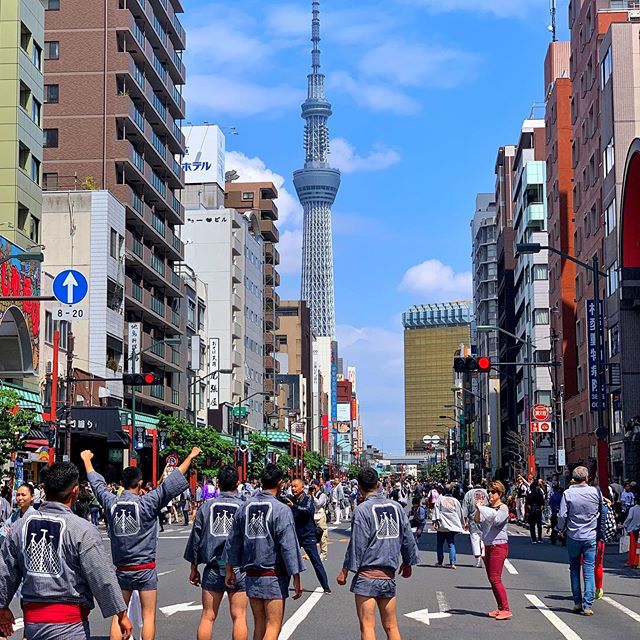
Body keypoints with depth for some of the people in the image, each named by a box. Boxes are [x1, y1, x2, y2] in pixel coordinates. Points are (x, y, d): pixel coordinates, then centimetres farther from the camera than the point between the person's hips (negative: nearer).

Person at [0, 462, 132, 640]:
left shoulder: (22, 525, 2)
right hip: (69, 624, -5)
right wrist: (121, 614, -2)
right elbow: (104, 578, -12)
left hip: (31, 619, 5)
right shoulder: (82, 530, -13)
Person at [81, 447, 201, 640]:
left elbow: (97, 483, 14)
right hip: (145, 569, -4)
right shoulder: (146, 503, -12)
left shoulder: (111, 503, -2)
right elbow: (171, 483, -11)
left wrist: (87, 460, 30)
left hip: (122, 570, 4)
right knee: (148, 617, 2)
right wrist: (190, 457, -4)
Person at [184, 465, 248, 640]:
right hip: (238, 568, -2)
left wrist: (194, 568, 15)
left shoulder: (207, 506, 2)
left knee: (207, 617, 7)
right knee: (239, 616, 2)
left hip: (213, 569, 2)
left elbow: (195, 538, 6)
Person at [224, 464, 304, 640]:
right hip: (274, 576, -6)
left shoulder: (244, 507, 6)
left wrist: (230, 570, 22)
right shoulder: (281, 510, -12)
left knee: (259, 625, 14)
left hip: (251, 576, 6)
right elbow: (289, 546, -14)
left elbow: (233, 542, 12)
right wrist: (296, 578, -9)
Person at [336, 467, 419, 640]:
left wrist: (345, 571, -2)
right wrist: (407, 563, 26)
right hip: (389, 576, 5)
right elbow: (408, 538, 12)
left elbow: (357, 544, -10)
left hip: (367, 576, -5)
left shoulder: (362, 509, -9)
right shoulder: (396, 506, 7)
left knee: (367, 626, -3)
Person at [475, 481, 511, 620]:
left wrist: (481, 508, -19)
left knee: (495, 579, -13)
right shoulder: (488, 508, 12)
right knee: (491, 579, 8)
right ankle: (500, 608, 14)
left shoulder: (503, 508, -8)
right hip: (488, 546, 8)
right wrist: (478, 509, -8)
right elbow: (477, 521, 6)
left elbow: (495, 520, -25)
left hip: (499, 546, -8)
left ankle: (506, 609, -12)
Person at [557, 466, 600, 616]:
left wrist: (562, 529, 8)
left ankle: (577, 602, 15)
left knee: (574, 569, 14)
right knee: (589, 571, 0)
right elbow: (601, 510, 11)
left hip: (573, 536, 0)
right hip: (591, 537, 0)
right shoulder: (595, 492, -5)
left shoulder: (568, 493, -9)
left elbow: (562, 515, -8)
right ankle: (587, 605, -5)